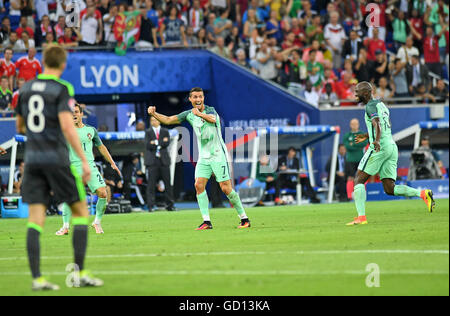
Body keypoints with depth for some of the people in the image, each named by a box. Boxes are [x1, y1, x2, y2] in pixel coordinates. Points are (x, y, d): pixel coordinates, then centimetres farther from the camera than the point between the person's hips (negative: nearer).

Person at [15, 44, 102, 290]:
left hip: (32, 159, 5)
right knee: (80, 211, 7)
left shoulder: (26, 89, 10)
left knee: (35, 219, 1)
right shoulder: (62, 89, -8)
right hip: (57, 158, -5)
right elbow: (67, 126, -18)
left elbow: (20, 126, 20)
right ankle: (81, 274, 3)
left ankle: (37, 278, -6)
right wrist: (84, 160, -18)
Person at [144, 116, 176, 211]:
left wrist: (155, 143, -8)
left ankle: (169, 205, 10)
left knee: (167, 183, 3)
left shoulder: (165, 131, 13)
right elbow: (148, 145, -6)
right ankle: (150, 206, -5)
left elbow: (167, 143, -4)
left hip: (164, 160, 2)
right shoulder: (148, 132, 9)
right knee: (151, 184, -7)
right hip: (152, 161, -2)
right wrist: (162, 142, -9)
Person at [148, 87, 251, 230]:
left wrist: (199, 113, -35)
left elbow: (212, 119, -32)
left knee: (226, 188, -8)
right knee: (199, 185, -11)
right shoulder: (189, 114, 8)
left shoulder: (210, 110, -9)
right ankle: (206, 221, -10)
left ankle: (244, 218, 4)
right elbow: (168, 120, 10)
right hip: (203, 157, 5)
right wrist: (154, 113, -3)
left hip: (218, 155, -5)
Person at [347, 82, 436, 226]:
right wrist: (367, 136, 46)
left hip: (379, 148, -9)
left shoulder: (370, 106, -6)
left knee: (359, 180, -2)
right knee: (390, 189, 5)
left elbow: (377, 124, -24)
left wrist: (377, 140, -42)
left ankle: (361, 217, -10)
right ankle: (422, 194, -11)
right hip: (392, 147, 9)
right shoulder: (381, 105, 22)